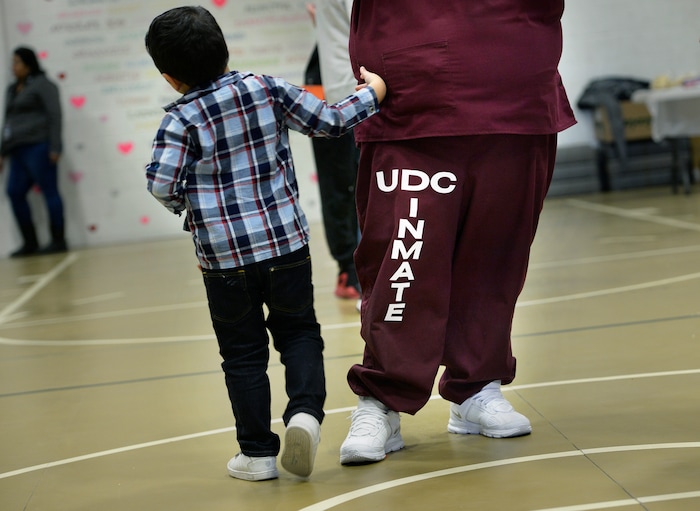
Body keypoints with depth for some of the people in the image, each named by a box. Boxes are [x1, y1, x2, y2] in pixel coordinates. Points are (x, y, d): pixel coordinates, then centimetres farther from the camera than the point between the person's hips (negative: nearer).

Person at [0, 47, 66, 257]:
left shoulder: (42, 84, -2)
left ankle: (58, 240, -2)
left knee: (49, 191, -5)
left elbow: (54, 115, -9)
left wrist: (54, 147, -16)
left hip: (38, 146, -8)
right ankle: (30, 242, 7)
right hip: (18, 149, 8)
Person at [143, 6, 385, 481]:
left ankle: (257, 452, 15)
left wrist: (186, 202, 5)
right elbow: (328, 120, 4)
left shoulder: (181, 120, -8)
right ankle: (305, 410, -7)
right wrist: (371, 94, 20)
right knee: (299, 331, 17)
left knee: (243, 352, 10)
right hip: (286, 244, 2)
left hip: (224, 256, -2)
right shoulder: (267, 89, -1)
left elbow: (161, 183, -17)